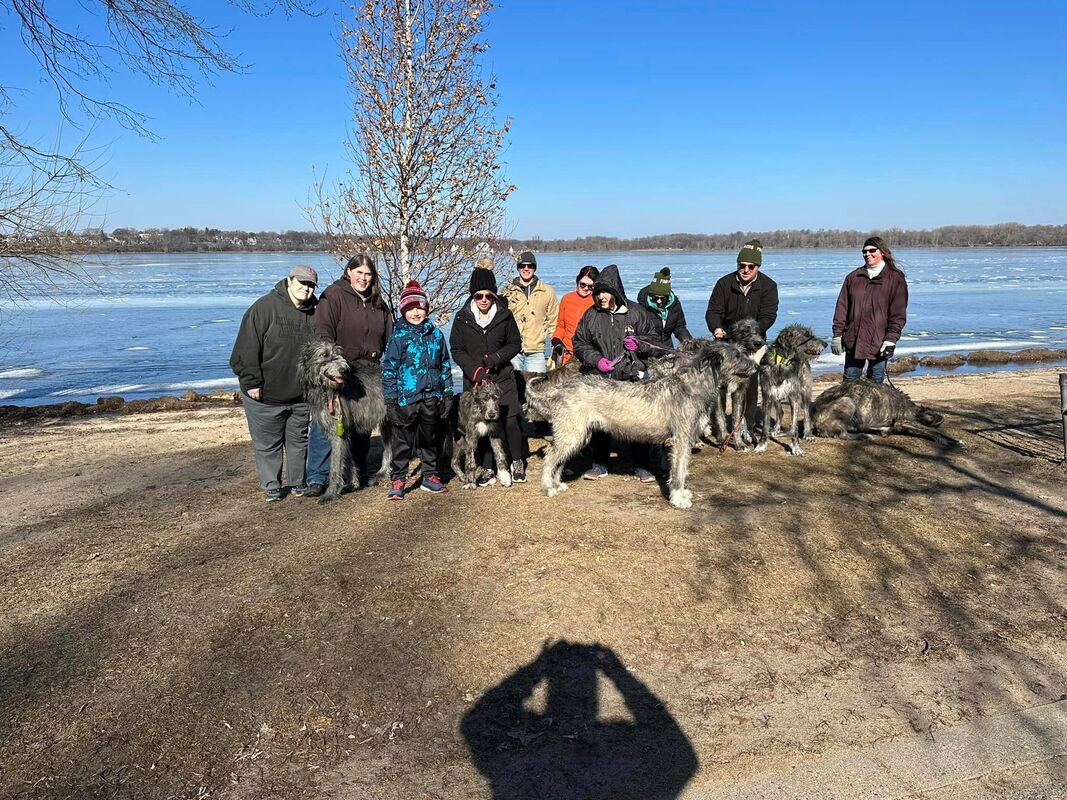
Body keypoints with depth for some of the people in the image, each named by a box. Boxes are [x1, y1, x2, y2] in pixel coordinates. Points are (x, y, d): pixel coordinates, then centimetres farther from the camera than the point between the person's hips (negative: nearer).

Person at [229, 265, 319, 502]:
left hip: (301, 395, 4)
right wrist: (251, 381, -17)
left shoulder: (314, 314, 2)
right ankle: (272, 486, 21)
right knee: (268, 443, 7)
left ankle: (299, 482, 29)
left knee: (299, 440, 15)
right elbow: (247, 347, -15)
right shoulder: (265, 307, -13)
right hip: (265, 394, -4)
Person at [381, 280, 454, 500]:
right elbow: (388, 370, -3)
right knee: (403, 441, 3)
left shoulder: (436, 334, 6)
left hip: (432, 397, 3)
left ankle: (430, 476, 26)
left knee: (431, 439, 14)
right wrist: (390, 400, -7)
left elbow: (445, 365, 12)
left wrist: (447, 393, 10)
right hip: (406, 398, -3)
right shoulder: (398, 337, -4)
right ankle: (397, 481, 11)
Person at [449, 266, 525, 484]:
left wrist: (496, 358, -12)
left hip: (503, 377, 0)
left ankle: (517, 462, 19)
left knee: (510, 421, -3)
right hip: (474, 380, 1)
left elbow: (515, 343, 5)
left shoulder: (505, 315, -1)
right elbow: (456, 349, 1)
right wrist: (474, 370, -12)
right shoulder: (462, 318, -1)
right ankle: (488, 469, 15)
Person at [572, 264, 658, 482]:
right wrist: (596, 359, -8)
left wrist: (638, 343, -13)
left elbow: (653, 339, 8)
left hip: (632, 377, -1)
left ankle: (641, 467, 15)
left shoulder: (635, 312, 1)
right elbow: (579, 344, 8)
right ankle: (600, 464, 25)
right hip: (599, 380, 2)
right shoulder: (591, 315, 4)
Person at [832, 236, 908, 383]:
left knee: (876, 383, 5)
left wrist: (891, 339, -12)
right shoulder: (853, 277, 10)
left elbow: (898, 313, -4)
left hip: (879, 343, -3)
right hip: (853, 341, 3)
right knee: (849, 382, 6)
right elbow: (842, 307, 9)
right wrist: (837, 334, 3)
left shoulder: (895, 278, 1)